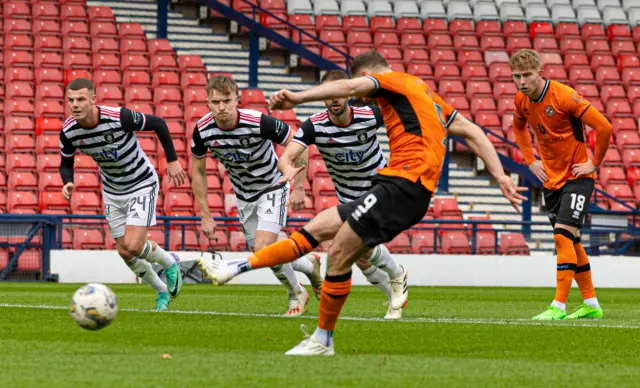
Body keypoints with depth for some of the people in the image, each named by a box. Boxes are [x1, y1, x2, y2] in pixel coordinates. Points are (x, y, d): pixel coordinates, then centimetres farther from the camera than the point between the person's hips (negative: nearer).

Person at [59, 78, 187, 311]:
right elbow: (66, 162, 2)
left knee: (133, 246, -18)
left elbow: (158, 124, -16)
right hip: (112, 191, 5)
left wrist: (172, 161, -12)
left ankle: (169, 263, 15)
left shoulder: (119, 118, -31)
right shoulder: (68, 132, -17)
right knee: (124, 252, 7)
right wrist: (67, 183, -20)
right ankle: (162, 292, 31)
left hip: (142, 184, -5)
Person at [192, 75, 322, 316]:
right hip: (243, 195, 5)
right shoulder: (202, 130, -20)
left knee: (264, 249, -19)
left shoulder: (258, 122, -32)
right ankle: (310, 265, 39)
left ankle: (296, 294, 9)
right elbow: (198, 172, -3)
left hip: (272, 189, -5)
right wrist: (205, 216, -3)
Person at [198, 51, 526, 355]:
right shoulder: (427, 95, 29)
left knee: (339, 254, -10)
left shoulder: (393, 81, 4)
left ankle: (323, 339, -1)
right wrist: (500, 177, 20)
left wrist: (298, 98, -26)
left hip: (405, 182, -9)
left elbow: (349, 87, -16)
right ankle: (237, 268, 2)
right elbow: (473, 132, 25)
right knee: (317, 228, 5)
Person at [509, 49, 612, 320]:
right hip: (550, 179, 7)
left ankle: (559, 306, -20)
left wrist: (594, 163, -14)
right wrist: (530, 160, 12)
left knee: (563, 234, -19)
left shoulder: (564, 96, -22)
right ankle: (591, 304, 23)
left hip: (576, 177, -7)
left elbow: (604, 127, -22)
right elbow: (519, 127, 23)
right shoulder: (521, 100, -1)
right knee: (570, 240, 12)